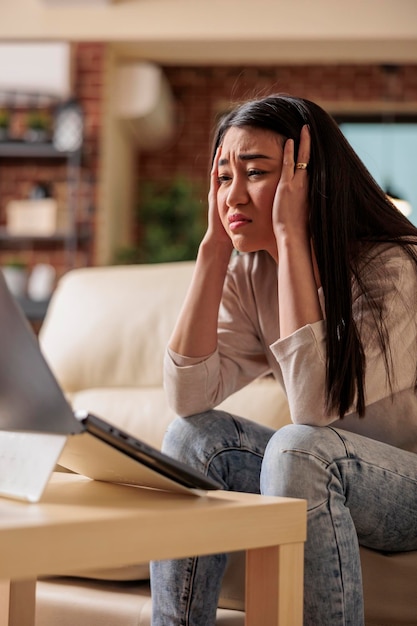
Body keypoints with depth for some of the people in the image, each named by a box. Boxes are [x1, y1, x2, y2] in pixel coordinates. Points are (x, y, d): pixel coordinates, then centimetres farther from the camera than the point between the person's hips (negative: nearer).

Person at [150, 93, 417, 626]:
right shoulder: (250, 274, 0)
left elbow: (315, 406, -31)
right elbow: (189, 396, -12)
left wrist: (291, 240, -28)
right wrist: (214, 244, -12)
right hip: (329, 476, 7)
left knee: (300, 448, -32)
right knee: (194, 437, -13)